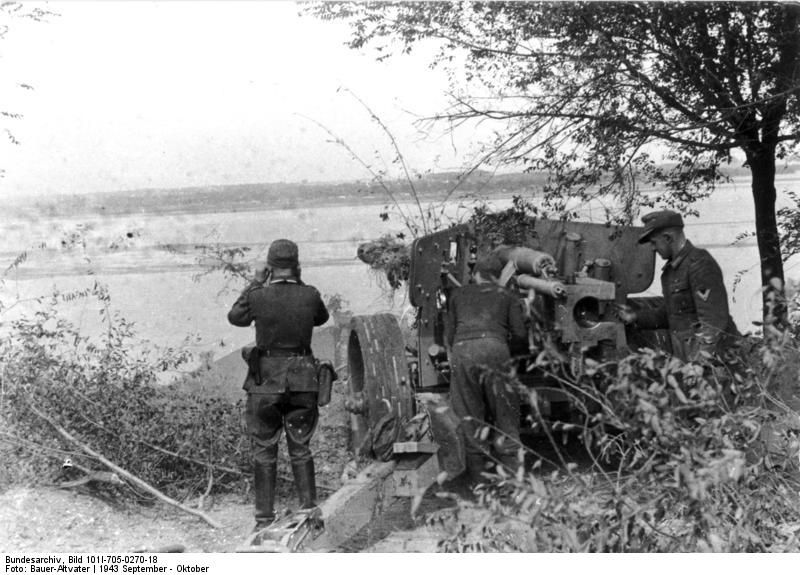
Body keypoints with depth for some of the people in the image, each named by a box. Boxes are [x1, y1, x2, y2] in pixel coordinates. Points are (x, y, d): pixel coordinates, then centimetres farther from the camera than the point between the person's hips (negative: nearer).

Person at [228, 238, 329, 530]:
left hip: (266, 380, -1)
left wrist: (256, 283, 12)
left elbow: (235, 317, 9)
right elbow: (321, 318, 14)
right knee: (301, 449, 13)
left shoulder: (259, 296, -11)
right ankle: (310, 512, 14)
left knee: (264, 452, 9)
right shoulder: (310, 295, -7)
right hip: (302, 381, 2)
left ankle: (265, 518, 12)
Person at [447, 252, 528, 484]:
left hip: (461, 349, 2)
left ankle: (476, 474, 12)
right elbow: (520, 334, 13)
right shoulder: (506, 296, 23)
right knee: (504, 411, 9)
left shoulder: (458, 294, 28)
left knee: (469, 413, 10)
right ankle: (510, 471, 7)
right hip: (493, 346, -1)